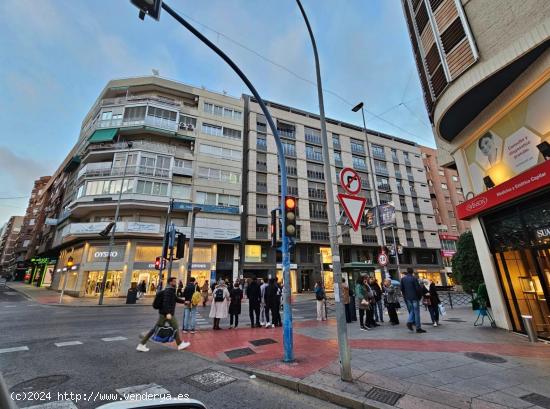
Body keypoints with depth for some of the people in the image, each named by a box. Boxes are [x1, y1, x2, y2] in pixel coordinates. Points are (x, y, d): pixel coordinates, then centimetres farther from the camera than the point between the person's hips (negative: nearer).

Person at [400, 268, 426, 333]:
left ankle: (410, 322, -1)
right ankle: (418, 328, 7)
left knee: (411, 311, 18)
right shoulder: (414, 278, -12)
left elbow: (402, 289, 6)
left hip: (407, 298, 5)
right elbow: (418, 288, -14)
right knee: (416, 312, 3)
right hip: (415, 297, -4)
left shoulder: (403, 279, 4)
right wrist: (420, 295, 2)